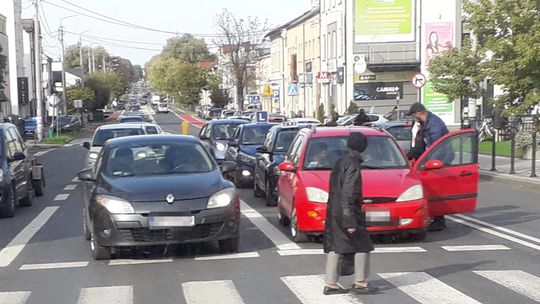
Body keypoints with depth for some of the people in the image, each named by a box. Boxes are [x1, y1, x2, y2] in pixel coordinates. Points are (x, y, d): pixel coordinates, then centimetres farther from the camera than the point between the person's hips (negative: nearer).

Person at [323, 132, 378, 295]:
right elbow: (348, 193, -20)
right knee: (362, 245, 2)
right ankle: (359, 282, 4)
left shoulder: (340, 162, 12)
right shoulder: (353, 164, -14)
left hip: (333, 212, 8)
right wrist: (350, 221, -21)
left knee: (335, 247, 8)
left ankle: (330, 283, 9)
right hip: (346, 212, -8)